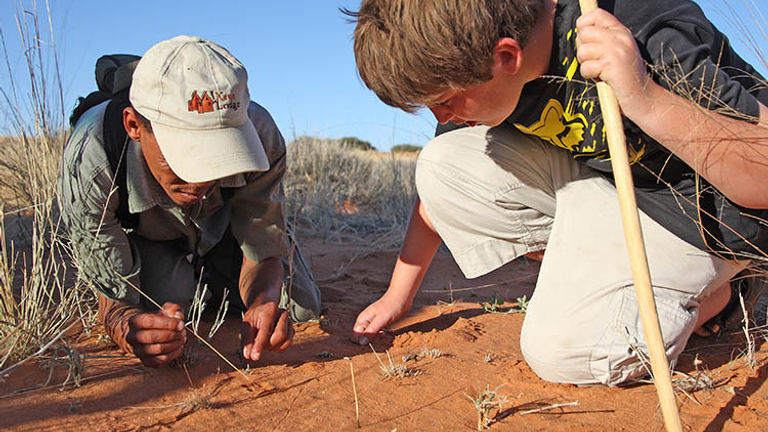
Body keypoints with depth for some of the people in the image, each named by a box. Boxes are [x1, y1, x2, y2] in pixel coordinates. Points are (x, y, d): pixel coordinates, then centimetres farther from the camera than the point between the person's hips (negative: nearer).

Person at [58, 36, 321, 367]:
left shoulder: (261, 136, -40)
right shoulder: (88, 165, -42)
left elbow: (263, 254, -26)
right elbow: (114, 296, -32)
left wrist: (263, 302, -49)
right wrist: (128, 329, -57)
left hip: (225, 224, 2)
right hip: (144, 237, -1)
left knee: (300, 310, -2)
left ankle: (210, 278, 27)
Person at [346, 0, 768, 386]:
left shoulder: (658, 40, -34)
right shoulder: (469, 63, -13)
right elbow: (445, 184, 1)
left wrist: (647, 100, -48)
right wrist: (398, 295, 6)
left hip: (699, 215, -6)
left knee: (560, 348, -21)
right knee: (443, 167, -13)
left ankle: (712, 295, 6)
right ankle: (586, 273, 0)